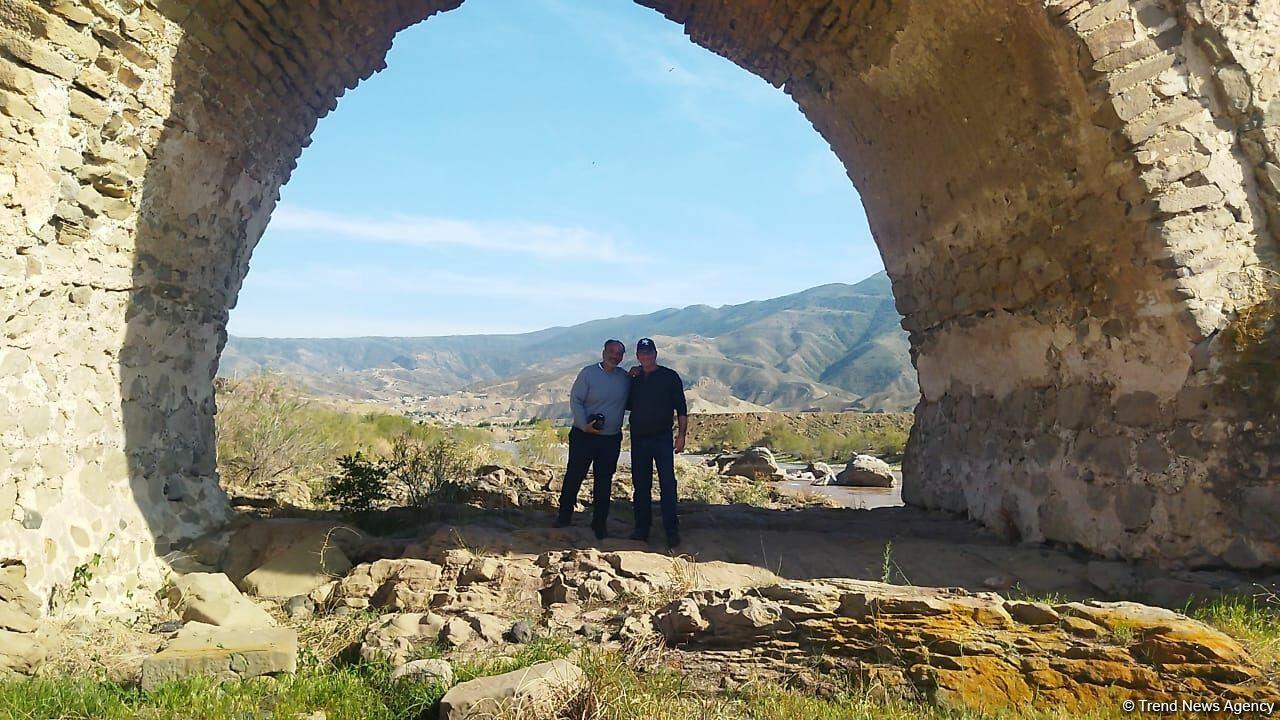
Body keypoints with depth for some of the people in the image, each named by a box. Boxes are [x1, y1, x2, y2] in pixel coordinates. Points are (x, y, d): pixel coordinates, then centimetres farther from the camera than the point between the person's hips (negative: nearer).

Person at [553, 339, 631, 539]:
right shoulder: (588, 373, -6)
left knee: (604, 482, 10)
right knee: (574, 476, 3)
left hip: (611, 439, 3)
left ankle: (599, 523, 22)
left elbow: (629, 404, 16)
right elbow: (575, 400, -9)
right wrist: (584, 425, -19)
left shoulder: (625, 378, 6)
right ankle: (564, 517, 19)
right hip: (584, 435, -3)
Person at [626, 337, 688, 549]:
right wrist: (628, 379, 7)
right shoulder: (634, 379, 12)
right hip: (638, 439, 4)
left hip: (662, 438, -4)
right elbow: (627, 405, 17)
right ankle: (642, 529, 15)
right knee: (640, 485, 8)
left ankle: (672, 531, -2)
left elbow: (681, 408, -1)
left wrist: (681, 435, -8)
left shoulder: (670, 377, 0)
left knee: (667, 484, -5)